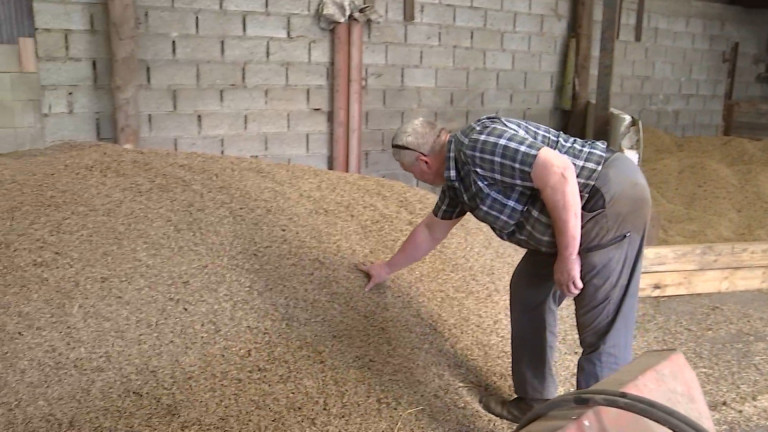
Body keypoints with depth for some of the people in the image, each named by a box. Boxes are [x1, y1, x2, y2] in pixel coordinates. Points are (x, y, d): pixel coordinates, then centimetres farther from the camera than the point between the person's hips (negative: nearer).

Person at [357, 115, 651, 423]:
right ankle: (535, 403, 26)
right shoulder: (457, 179, 14)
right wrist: (388, 268, 42)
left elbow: (558, 173, -26)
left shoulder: (480, 144, -18)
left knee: (602, 334, -7)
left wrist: (567, 256, -21)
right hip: (576, 213, 10)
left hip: (611, 198, -10)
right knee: (530, 292, 16)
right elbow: (431, 230, 29)